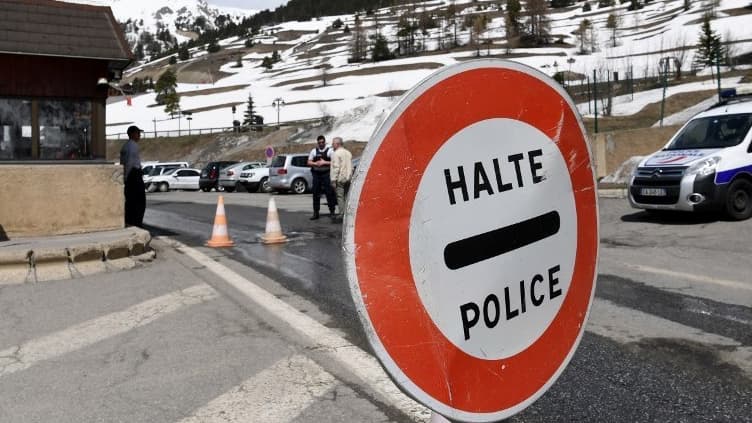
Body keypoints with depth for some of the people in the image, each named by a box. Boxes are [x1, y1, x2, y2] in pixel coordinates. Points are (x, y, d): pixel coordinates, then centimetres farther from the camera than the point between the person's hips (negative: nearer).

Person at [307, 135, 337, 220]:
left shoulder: (329, 151, 2)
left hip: (326, 174, -3)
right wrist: (315, 163, -6)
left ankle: (332, 211, 5)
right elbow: (309, 162, 13)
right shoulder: (314, 151, 12)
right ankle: (315, 213, 12)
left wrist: (324, 162, -13)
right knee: (316, 193, 5)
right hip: (316, 174, 3)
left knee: (329, 192, -4)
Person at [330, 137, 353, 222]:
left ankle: (342, 214, -8)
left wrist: (333, 180, -14)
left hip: (340, 179, -8)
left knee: (340, 196, -6)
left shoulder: (336, 153, -9)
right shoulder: (348, 153, 17)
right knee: (346, 196, 10)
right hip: (348, 179, 8)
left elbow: (336, 168, -15)